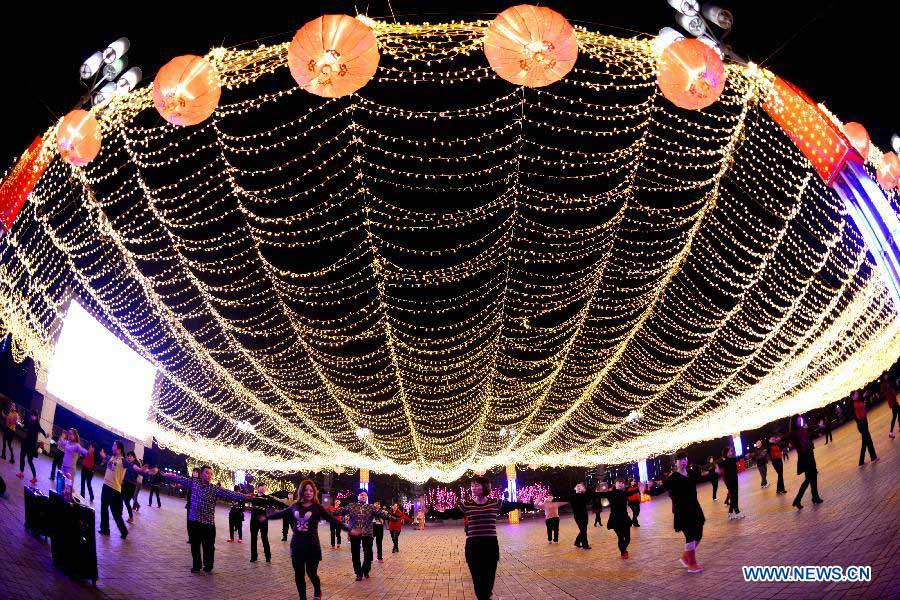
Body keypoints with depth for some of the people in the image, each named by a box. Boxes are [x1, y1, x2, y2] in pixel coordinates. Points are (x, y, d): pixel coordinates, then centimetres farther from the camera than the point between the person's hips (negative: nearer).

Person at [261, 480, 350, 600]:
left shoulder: (317, 507, -8)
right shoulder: (295, 506, 2)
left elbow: (332, 520, -13)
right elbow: (281, 513, 18)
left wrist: (348, 529, -21)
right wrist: (266, 517, 29)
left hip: (312, 545, -3)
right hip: (297, 545, 3)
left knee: (311, 573, -1)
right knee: (299, 575, 8)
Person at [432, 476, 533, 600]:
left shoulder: (496, 502, 2)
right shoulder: (466, 505, 0)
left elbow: (515, 505, 11)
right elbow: (448, 514, 1)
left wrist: (532, 505, 11)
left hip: (491, 545, 0)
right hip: (473, 546, 0)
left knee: (489, 577, 9)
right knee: (477, 578, 3)